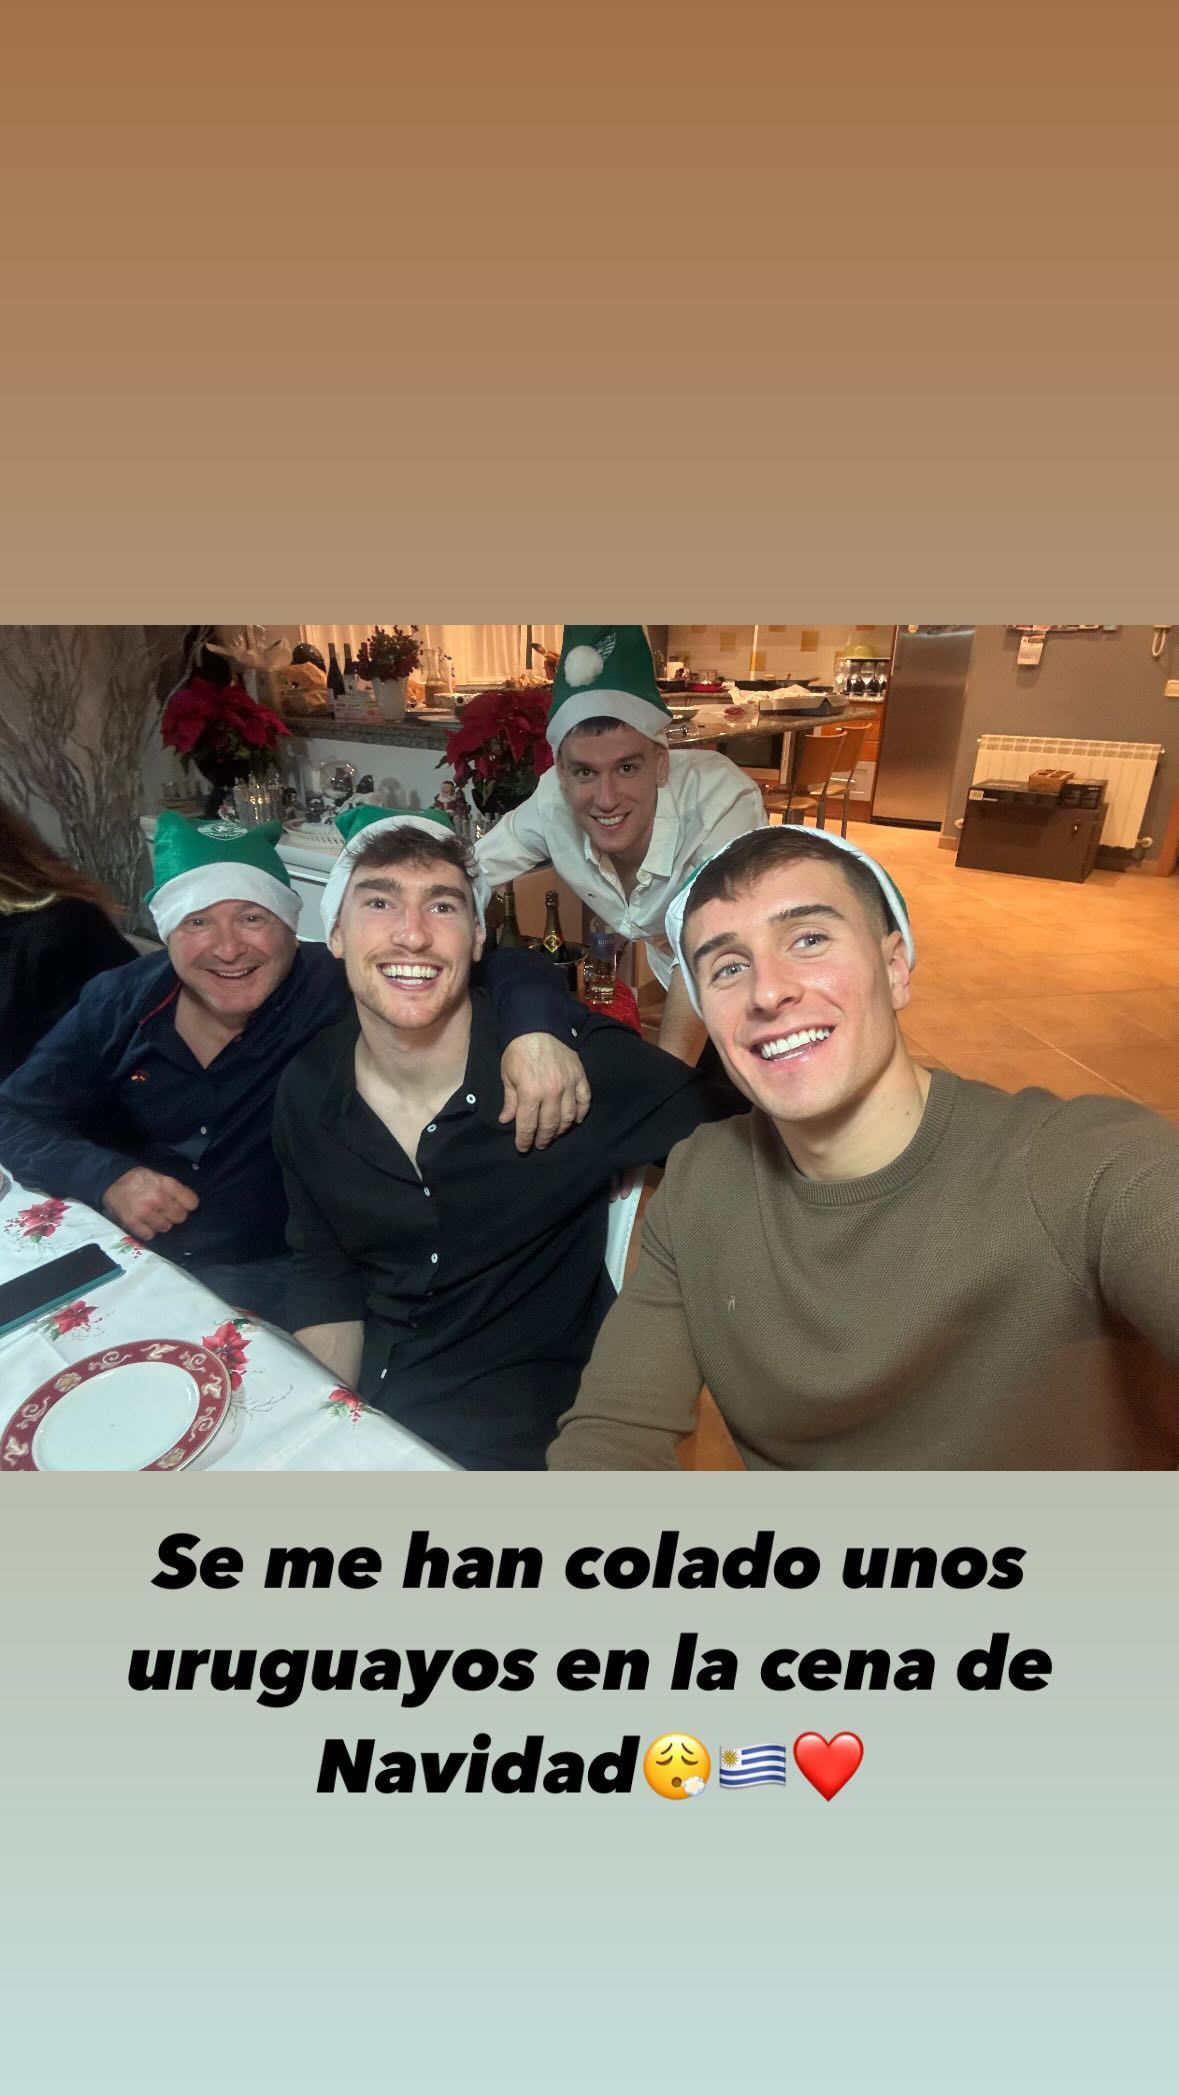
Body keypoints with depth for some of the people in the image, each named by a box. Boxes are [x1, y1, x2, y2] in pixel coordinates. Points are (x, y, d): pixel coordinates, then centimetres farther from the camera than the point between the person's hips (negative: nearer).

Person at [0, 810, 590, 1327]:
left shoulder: (336, 989, -20)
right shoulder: (118, 1004, -6)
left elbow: (496, 964, -25)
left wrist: (534, 1025, -48)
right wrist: (107, 1179, -16)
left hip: (272, 1273, -4)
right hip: (123, 1256, 4)